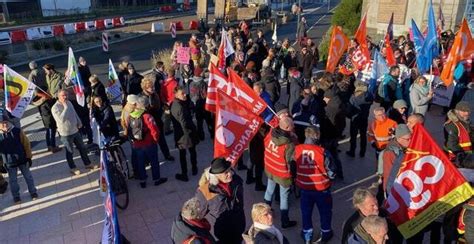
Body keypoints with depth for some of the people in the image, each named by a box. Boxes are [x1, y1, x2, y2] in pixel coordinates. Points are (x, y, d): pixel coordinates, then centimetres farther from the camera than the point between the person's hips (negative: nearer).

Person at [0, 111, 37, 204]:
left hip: (22, 159, 0)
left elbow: (26, 144, -6)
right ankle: (16, 196, 33)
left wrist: (28, 157, -2)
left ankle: (33, 192, 33)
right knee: (13, 180, 15)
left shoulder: (17, 131, -14)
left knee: (28, 177, 16)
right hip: (9, 163, 0)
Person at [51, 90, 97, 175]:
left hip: (75, 130, 7)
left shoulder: (69, 103, 3)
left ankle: (87, 163, 31)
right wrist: (65, 107, -31)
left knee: (82, 148, 16)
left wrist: (79, 122, 8)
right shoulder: (55, 108, -21)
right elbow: (62, 119, -35)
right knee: (70, 151, 9)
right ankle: (73, 168, 26)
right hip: (66, 133, -7)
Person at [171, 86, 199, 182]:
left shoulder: (174, 104, 0)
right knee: (192, 151, 18)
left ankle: (184, 174, 18)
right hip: (186, 133, -6)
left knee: (182, 154, 13)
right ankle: (194, 169, 35)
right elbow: (184, 123, -27)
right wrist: (192, 128, -14)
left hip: (179, 134, 6)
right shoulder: (180, 107, -26)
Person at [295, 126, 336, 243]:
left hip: (304, 187, 3)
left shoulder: (297, 149, -16)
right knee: (325, 211, 23)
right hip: (321, 188, -2)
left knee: (306, 211, 22)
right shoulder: (322, 151, -24)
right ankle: (325, 233, 40)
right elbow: (331, 172, -16)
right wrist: (331, 175, 6)